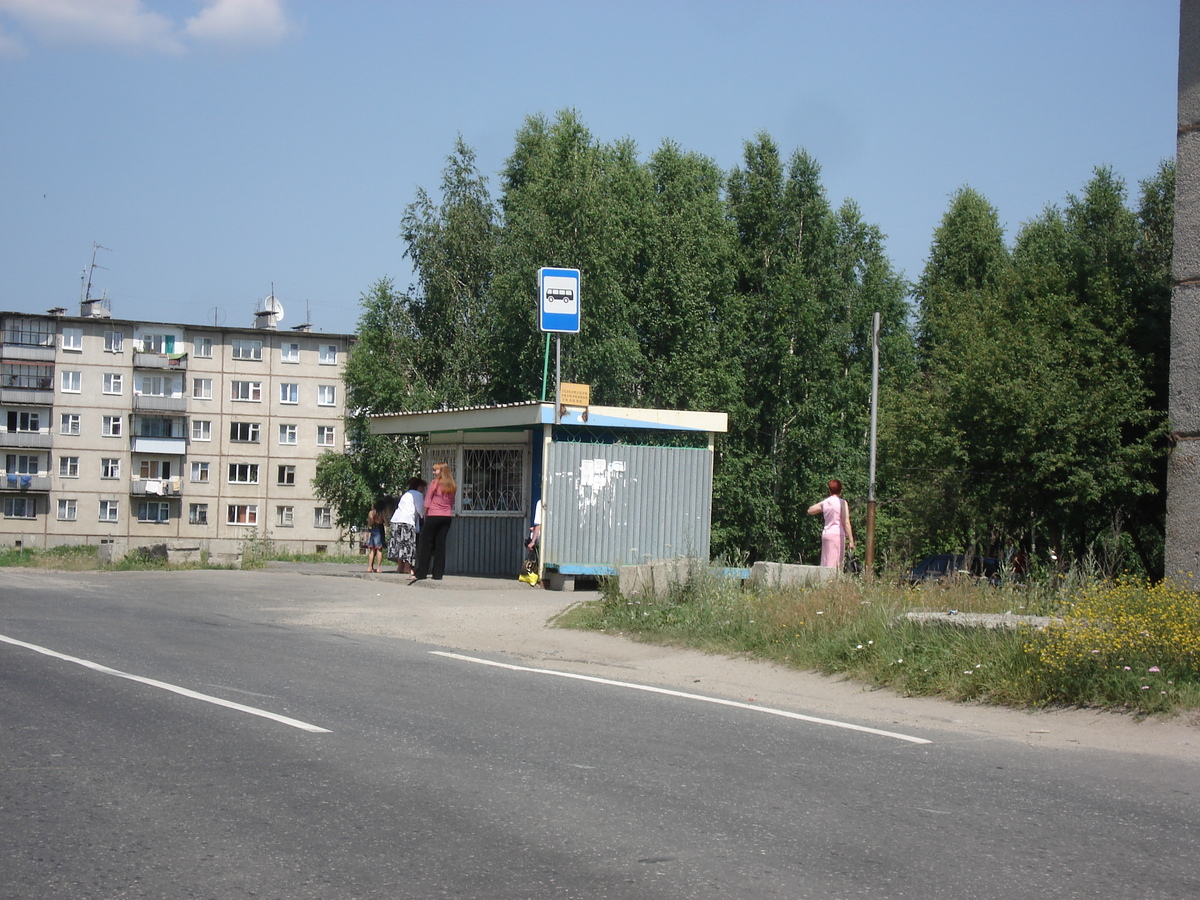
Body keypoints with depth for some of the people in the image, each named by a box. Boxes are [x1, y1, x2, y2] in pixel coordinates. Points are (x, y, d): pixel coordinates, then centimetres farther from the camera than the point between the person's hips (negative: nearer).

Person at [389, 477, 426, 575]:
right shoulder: (418, 494, 3)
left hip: (396, 520, 8)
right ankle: (407, 568, -12)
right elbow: (421, 510, 0)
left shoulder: (406, 494, 29)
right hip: (407, 521, -8)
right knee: (408, 544, -8)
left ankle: (400, 566, 7)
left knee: (400, 544, 8)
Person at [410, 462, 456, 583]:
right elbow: (452, 503, 12)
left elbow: (427, 501, -5)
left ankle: (421, 573, -3)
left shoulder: (434, 483, -7)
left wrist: (425, 515, 3)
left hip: (434, 516, -5)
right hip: (447, 517, 5)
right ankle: (438, 573, 3)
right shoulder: (452, 486, 8)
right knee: (440, 545, 6)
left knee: (426, 544, 0)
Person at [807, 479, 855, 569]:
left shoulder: (824, 503, 10)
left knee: (824, 565, 9)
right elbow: (846, 523, -10)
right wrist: (851, 540, -7)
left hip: (826, 533, 6)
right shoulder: (842, 502, -6)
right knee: (833, 565, -10)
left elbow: (810, 510, 27)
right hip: (838, 534, -6)